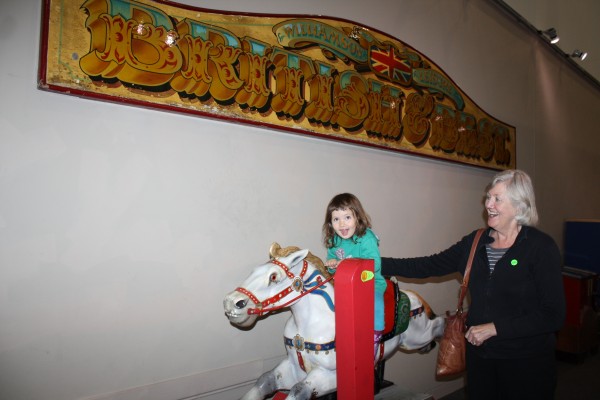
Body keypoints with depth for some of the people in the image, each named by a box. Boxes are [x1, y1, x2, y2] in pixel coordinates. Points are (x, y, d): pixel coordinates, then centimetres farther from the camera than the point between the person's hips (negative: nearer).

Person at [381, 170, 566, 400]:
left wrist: (494, 328, -18)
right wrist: (375, 263, -9)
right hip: (479, 353, 4)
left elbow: (552, 316, -15)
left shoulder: (541, 247, -13)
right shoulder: (476, 241, 1)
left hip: (525, 361, -4)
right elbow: (428, 266, -1)